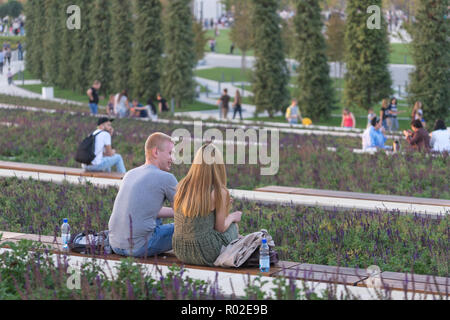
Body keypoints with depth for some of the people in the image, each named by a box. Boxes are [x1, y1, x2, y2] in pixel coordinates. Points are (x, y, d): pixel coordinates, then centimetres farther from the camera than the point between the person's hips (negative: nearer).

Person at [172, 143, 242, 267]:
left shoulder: (182, 186, 0)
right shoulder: (219, 192, -16)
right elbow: (220, 227, -6)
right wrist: (232, 217, 16)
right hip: (205, 254, -5)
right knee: (233, 226, 25)